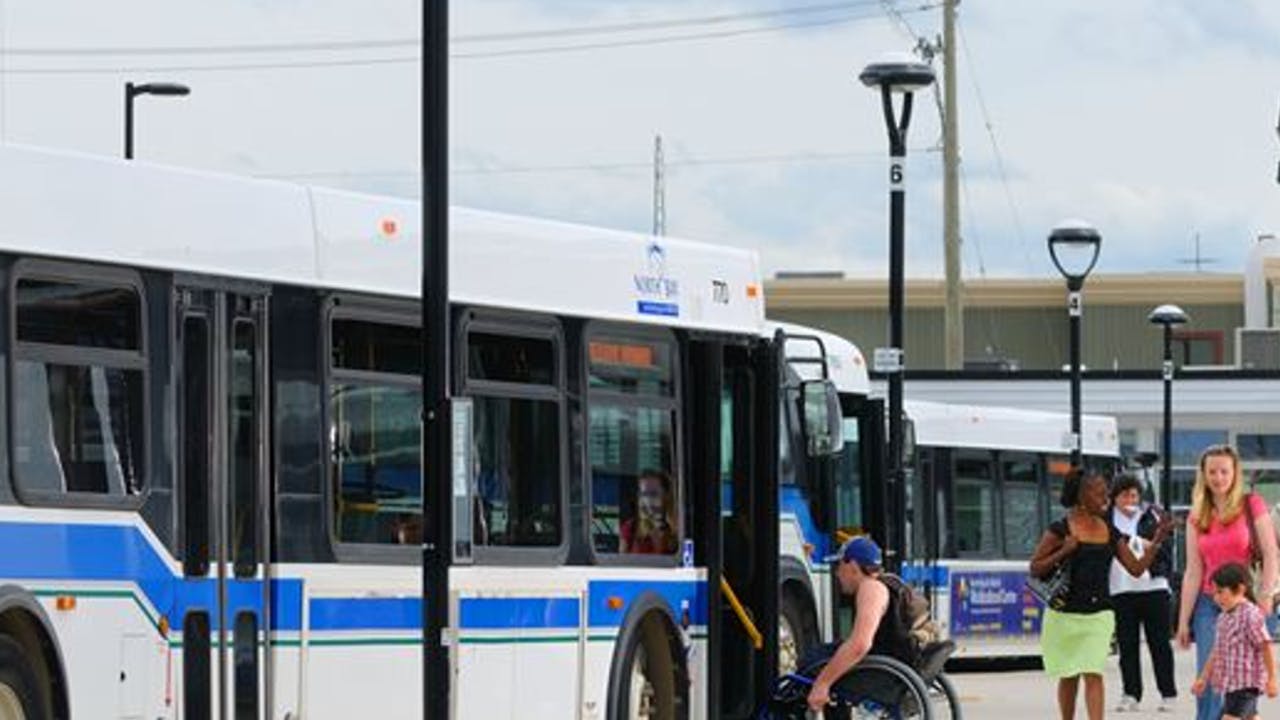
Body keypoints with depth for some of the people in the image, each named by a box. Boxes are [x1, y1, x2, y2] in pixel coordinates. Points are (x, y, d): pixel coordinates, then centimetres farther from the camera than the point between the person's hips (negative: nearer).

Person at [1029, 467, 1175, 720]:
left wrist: (1157, 541, -4)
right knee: (1069, 677, 10)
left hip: (1099, 615, 2)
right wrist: (1063, 552, -18)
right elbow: (1036, 568, -4)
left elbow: (1136, 568, 6)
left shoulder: (1111, 533, 7)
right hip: (1065, 614, -2)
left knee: (1094, 675, -10)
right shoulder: (1061, 529, -5)